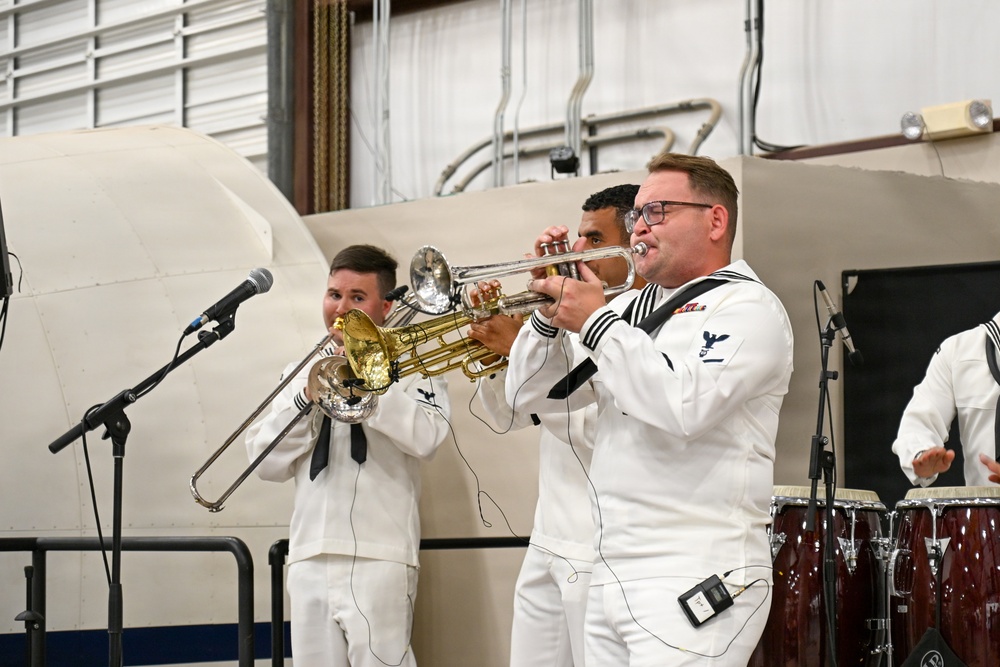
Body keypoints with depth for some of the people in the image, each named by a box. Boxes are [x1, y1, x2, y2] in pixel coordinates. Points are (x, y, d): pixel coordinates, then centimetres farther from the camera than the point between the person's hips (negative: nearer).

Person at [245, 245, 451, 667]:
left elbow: (425, 438, -14)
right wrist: (305, 400, -3)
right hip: (309, 555, 5)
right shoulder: (301, 373, 19)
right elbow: (267, 463, 11)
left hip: (378, 557, -5)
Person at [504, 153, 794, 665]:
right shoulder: (629, 308, 18)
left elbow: (683, 408, -22)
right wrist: (551, 311, 2)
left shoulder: (748, 307, -5)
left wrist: (595, 321, -13)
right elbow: (531, 396, 18)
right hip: (612, 577, 7)